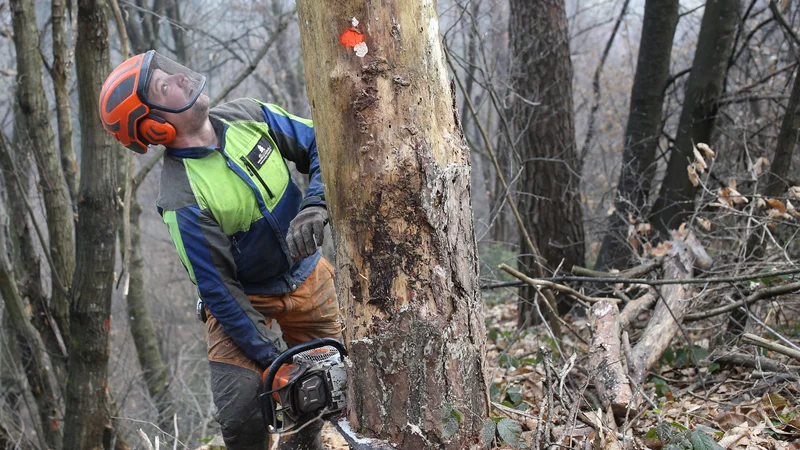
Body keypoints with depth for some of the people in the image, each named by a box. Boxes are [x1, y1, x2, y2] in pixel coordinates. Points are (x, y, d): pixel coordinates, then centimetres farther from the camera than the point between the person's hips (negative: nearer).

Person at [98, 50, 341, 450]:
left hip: (309, 274, 5)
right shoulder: (182, 201, -28)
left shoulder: (248, 116, -13)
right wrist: (272, 360, -21)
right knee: (240, 411, -19)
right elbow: (218, 291, -23)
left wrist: (315, 206, -24)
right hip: (244, 297, -5)